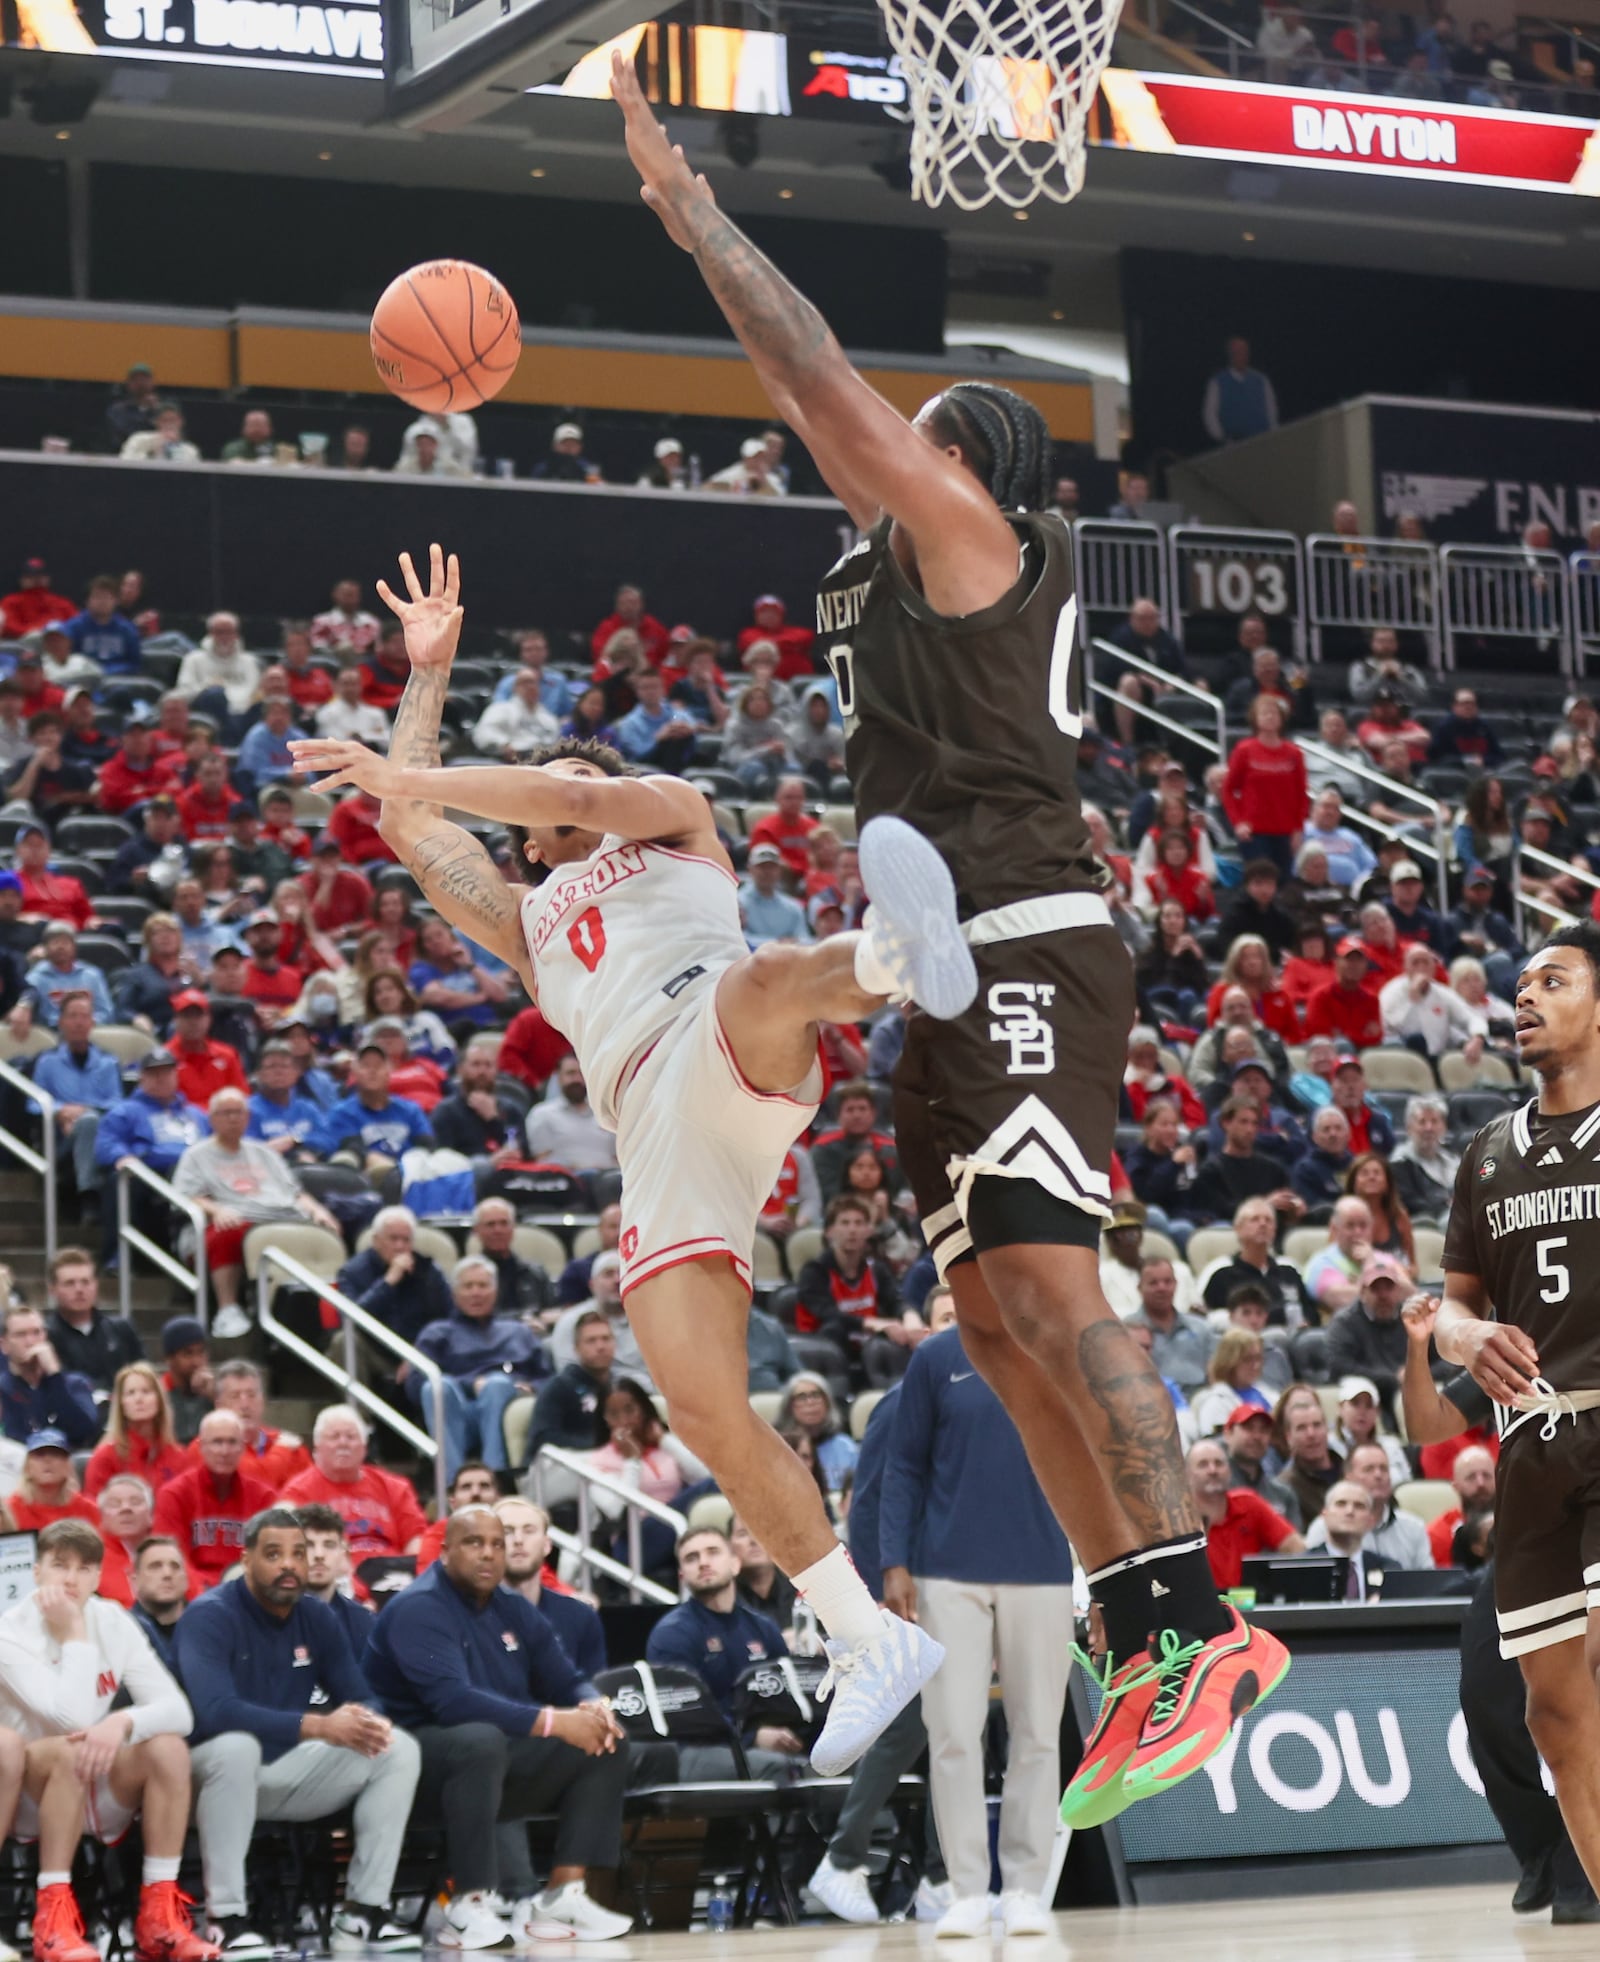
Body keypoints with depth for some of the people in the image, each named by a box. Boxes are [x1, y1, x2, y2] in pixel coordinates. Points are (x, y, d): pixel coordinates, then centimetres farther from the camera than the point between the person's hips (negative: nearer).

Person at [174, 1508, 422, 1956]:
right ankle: (227, 1919, -32)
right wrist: (318, 1726, -37)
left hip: (289, 1774, 6)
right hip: (219, 1770, -6)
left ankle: (364, 1913, -9)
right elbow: (215, 1710, -31)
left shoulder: (318, 1619, 5)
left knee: (400, 1750, -8)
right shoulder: (209, 1617, -16)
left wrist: (368, 1722, -24)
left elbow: (360, 1698, 3)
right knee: (235, 1746, -39)